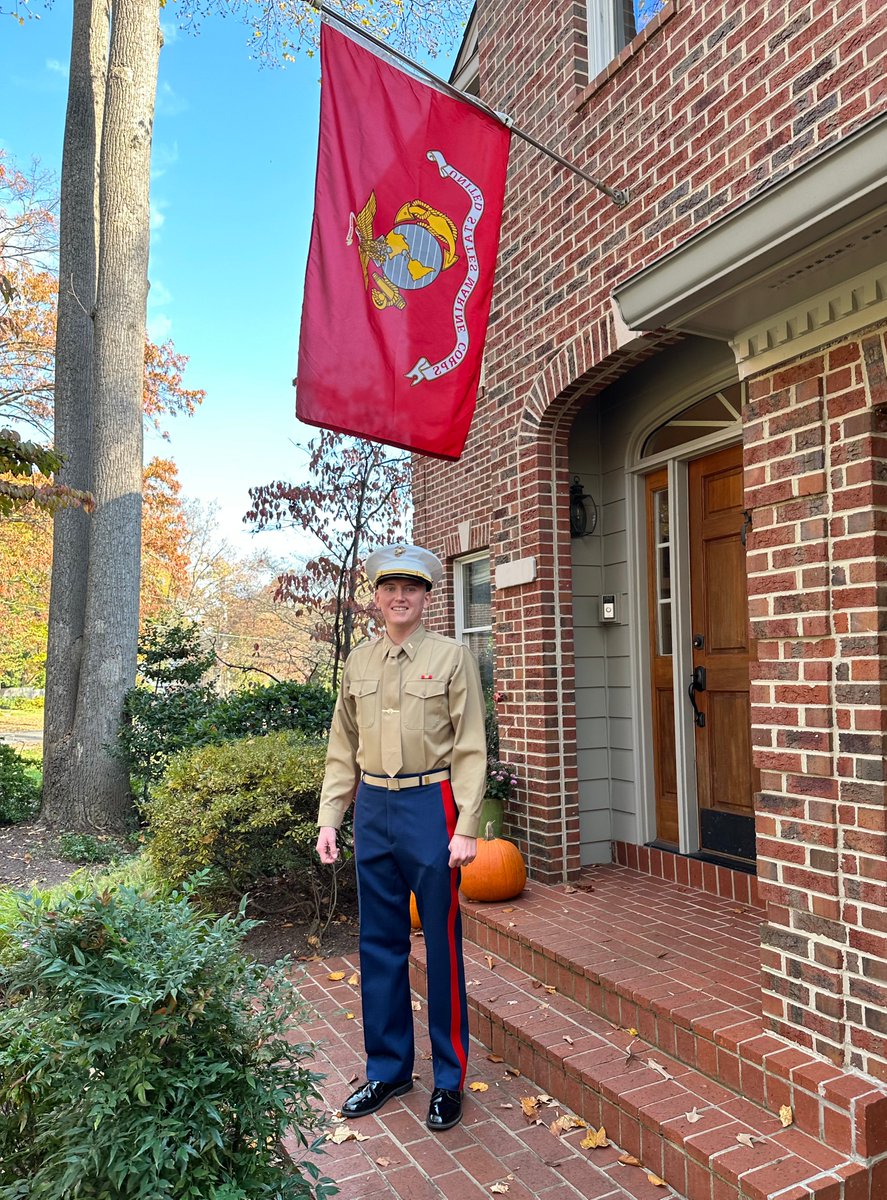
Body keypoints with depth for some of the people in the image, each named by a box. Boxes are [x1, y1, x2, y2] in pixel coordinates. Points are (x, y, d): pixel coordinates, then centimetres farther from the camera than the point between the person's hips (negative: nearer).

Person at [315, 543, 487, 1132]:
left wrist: (466, 829, -13)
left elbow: (470, 748, -7)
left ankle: (449, 1078, 25)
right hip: (373, 809, 4)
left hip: (431, 806, -4)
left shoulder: (453, 657, -4)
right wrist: (329, 818, 5)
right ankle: (388, 1068, 32)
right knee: (380, 944, 14)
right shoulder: (358, 661, 8)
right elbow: (343, 749, 11)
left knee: (442, 944, 7)